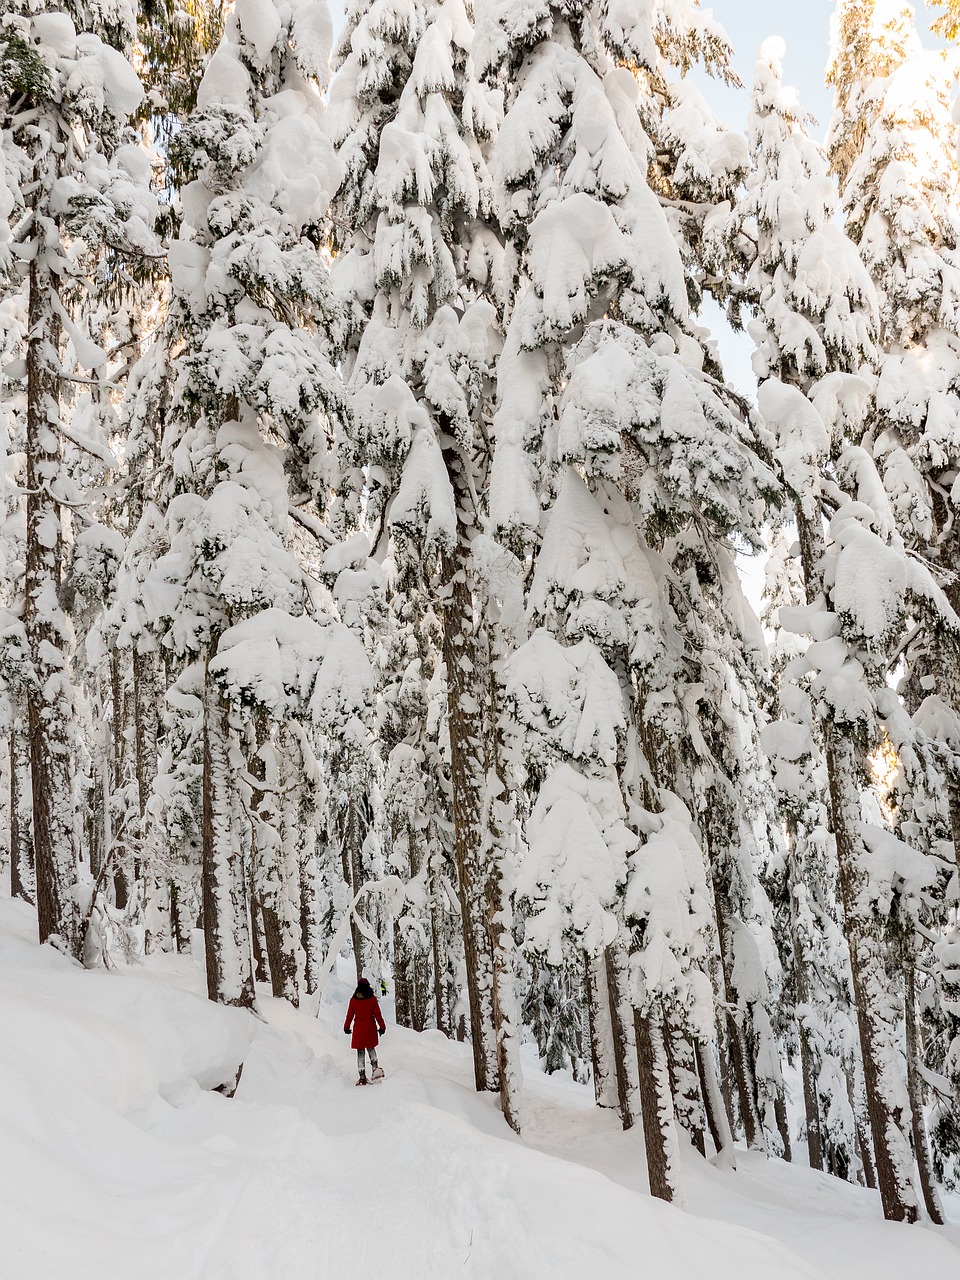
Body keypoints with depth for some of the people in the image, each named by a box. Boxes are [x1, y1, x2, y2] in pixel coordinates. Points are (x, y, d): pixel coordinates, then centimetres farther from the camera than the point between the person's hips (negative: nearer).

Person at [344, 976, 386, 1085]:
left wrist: (346, 1027, 16)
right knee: (371, 1049, 20)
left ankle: (362, 1076, 2)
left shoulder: (353, 1000, -4)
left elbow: (350, 1015, 2)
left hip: (358, 1028, 0)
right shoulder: (372, 999, -7)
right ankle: (375, 1068, 1)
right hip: (370, 1028, 0)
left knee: (360, 1053, 6)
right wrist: (382, 1026, 5)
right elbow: (377, 1014, -4)